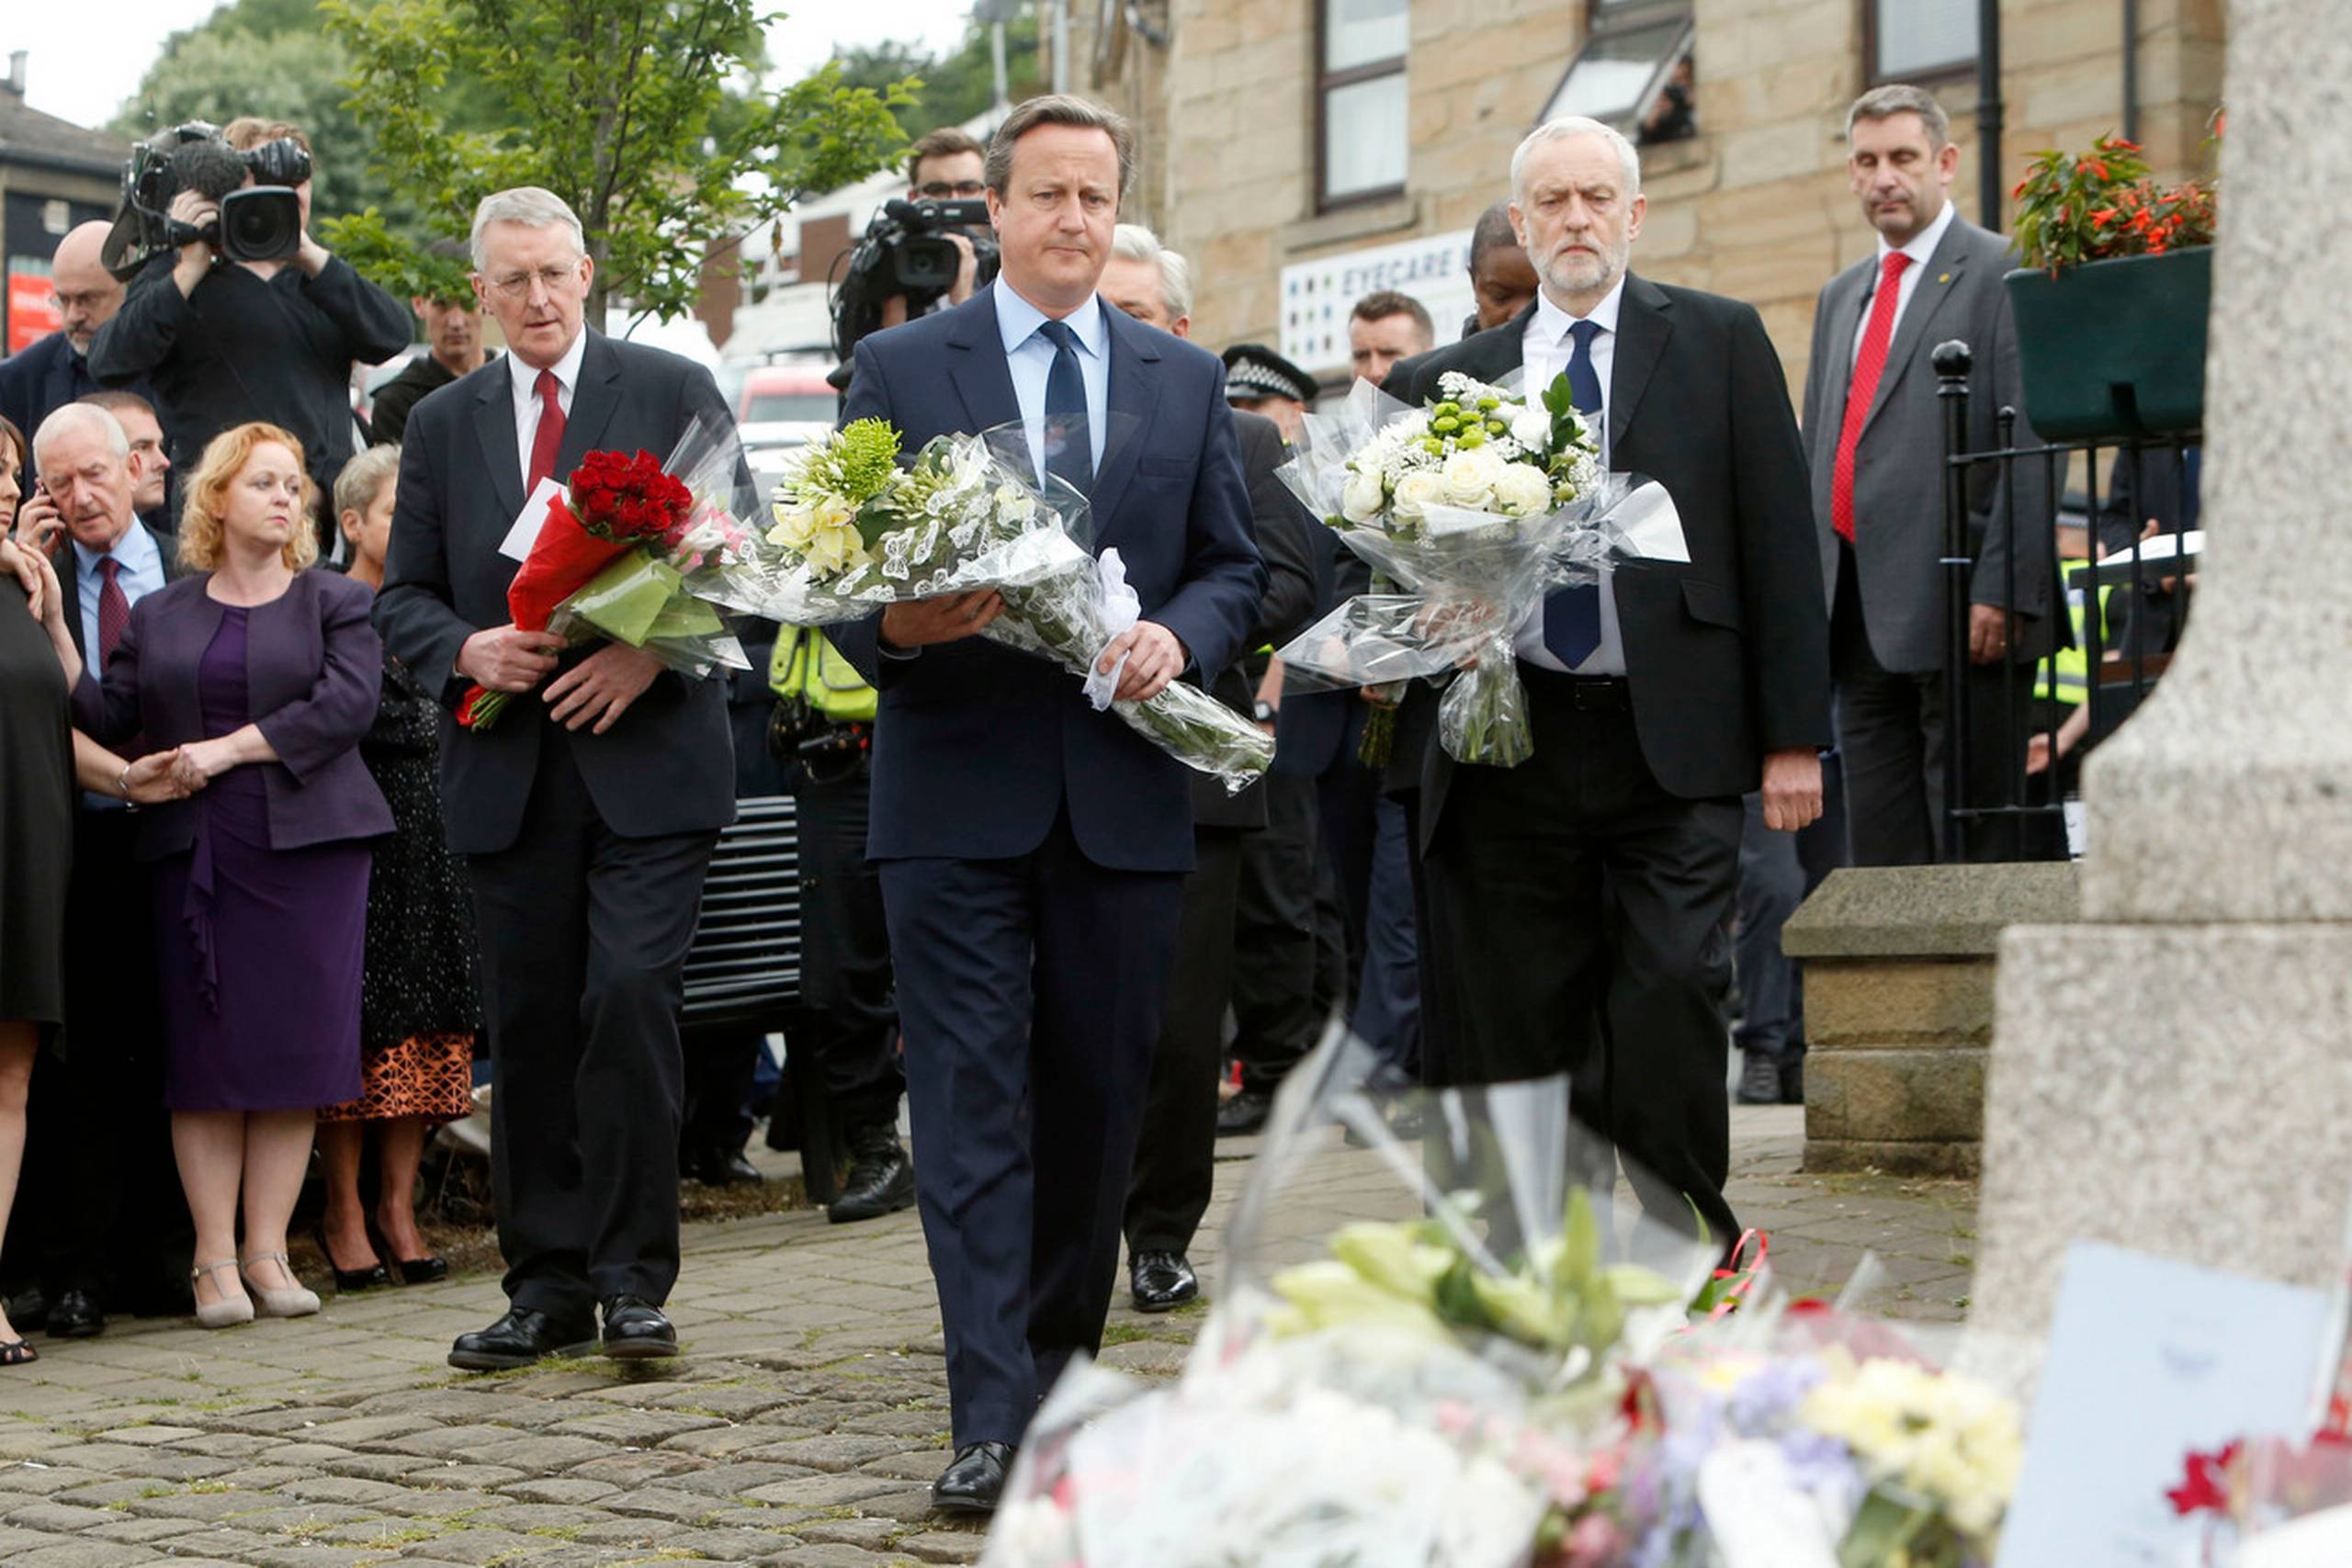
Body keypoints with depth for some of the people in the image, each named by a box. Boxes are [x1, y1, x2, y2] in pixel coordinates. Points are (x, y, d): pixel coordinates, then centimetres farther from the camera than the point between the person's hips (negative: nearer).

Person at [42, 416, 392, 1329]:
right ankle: (214, 1261, 3)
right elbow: (108, 719, 5)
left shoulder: (335, 603, 8)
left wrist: (229, 749, -10)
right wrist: (53, 628, -4)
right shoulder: (159, 616, 14)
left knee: (296, 1045, -3)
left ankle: (267, 1251, 5)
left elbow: (345, 704, -8)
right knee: (204, 1050, -1)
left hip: (307, 845, -1)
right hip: (196, 854, 1)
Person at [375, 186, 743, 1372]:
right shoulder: (442, 424, 14)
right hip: (507, 771, 3)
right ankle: (546, 1285, 15)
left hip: (647, 753, -3)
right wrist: (467, 649, -8)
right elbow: (402, 595, 14)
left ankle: (633, 1276, -2)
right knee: (529, 1026, 6)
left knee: (632, 996, -14)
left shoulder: (674, 392, 5)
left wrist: (654, 653, -15)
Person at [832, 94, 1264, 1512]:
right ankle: (996, 1415, -9)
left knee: (1102, 1096, 9)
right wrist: (895, 627, -19)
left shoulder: (1188, 380, 13)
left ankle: (1065, 1351, 27)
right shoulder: (900, 369, 5)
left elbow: (1237, 566, 13)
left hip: (1126, 791, 3)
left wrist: (1176, 635, -8)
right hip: (958, 784, -3)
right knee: (974, 1103, -7)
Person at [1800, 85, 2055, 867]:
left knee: (1974, 853, -5)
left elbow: (2032, 446, -10)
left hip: (1959, 607, -7)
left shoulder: (2003, 272, -2)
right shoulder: (1840, 296, 22)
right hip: (1858, 615, 7)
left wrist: (2002, 591, -17)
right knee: (1880, 856, 7)